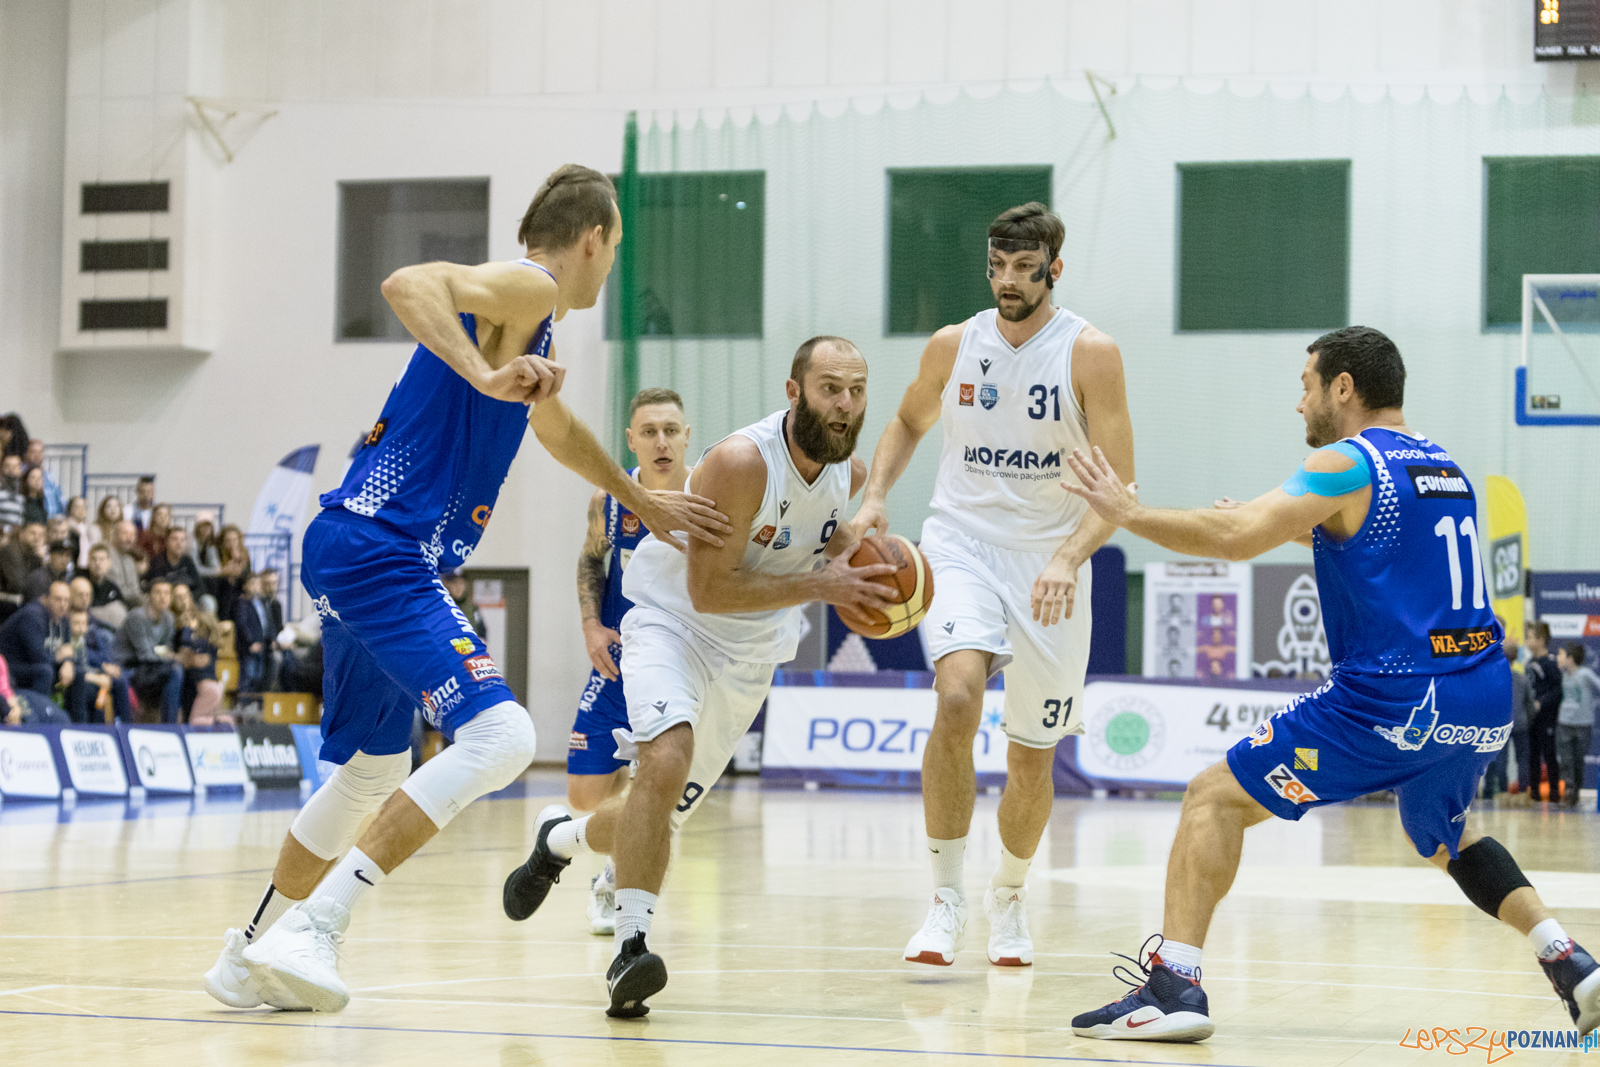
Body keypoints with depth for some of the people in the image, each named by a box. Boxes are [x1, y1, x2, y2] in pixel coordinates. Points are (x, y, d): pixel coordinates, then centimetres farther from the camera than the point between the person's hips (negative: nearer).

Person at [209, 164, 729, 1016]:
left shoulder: (523, 313, 24)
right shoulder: (526, 286, -7)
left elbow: (558, 430, 41)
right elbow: (406, 283, -26)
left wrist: (645, 504, 49)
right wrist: (485, 376, -36)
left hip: (355, 558, 11)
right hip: (383, 554, -11)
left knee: (372, 771, 22)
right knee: (498, 736, -21)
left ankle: (251, 958, 32)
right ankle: (310, 930, -23)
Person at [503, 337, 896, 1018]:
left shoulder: (850, 471, -7)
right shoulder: (741, 462, -29)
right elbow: (708, 589, -29)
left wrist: (844, 556, -5)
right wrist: (818, 586, -32)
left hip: (749, 655, 7)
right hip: (673, 623, -7)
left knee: (665, 818, 12)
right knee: (666, 761, -34)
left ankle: (560, 839, 44)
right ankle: (631, 948, -30)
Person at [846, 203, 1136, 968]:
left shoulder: (1089, 354, -10)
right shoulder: (953, 346, -1)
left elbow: (1119, 486, -12)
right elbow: (908, 423, 19)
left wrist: (1068, 557, -29)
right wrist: (875, 496, 1)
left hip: (1049, 564, 0)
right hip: (961, 543, 0)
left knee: (1032, 756, 8)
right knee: (958, 697, -27)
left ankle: (1009, 897, 35)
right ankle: (946, 894, -16)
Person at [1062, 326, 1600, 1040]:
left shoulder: (1345, 465, -5)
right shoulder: (1443, 467, 19)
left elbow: (1233, 540, -15)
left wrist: (1128, 513, -2)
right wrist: (1280, 523, 34)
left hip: (1393, 704, -8)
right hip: (1485, 701, 8)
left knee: (1214, 799, 1)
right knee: (1441, 836, 35)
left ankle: (1172, 986, -11)